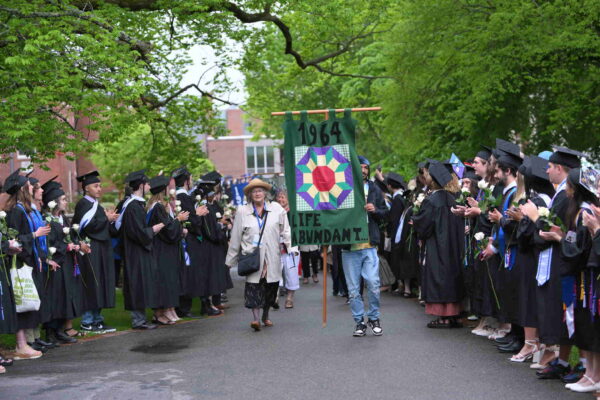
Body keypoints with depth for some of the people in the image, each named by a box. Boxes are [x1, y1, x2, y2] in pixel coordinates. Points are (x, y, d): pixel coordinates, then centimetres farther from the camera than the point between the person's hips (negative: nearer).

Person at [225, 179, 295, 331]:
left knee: (270, 287, 8)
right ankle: (256, 318, -14)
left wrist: (291, 248, -2)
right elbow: (235, 237, 8)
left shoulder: (277, 209, 5)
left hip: (271, 257, 2)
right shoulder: (242, 212, 4)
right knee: (254, 286, -12)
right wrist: (231, 260, 10)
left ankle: (265, 316, 26)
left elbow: (285, 231, 8)